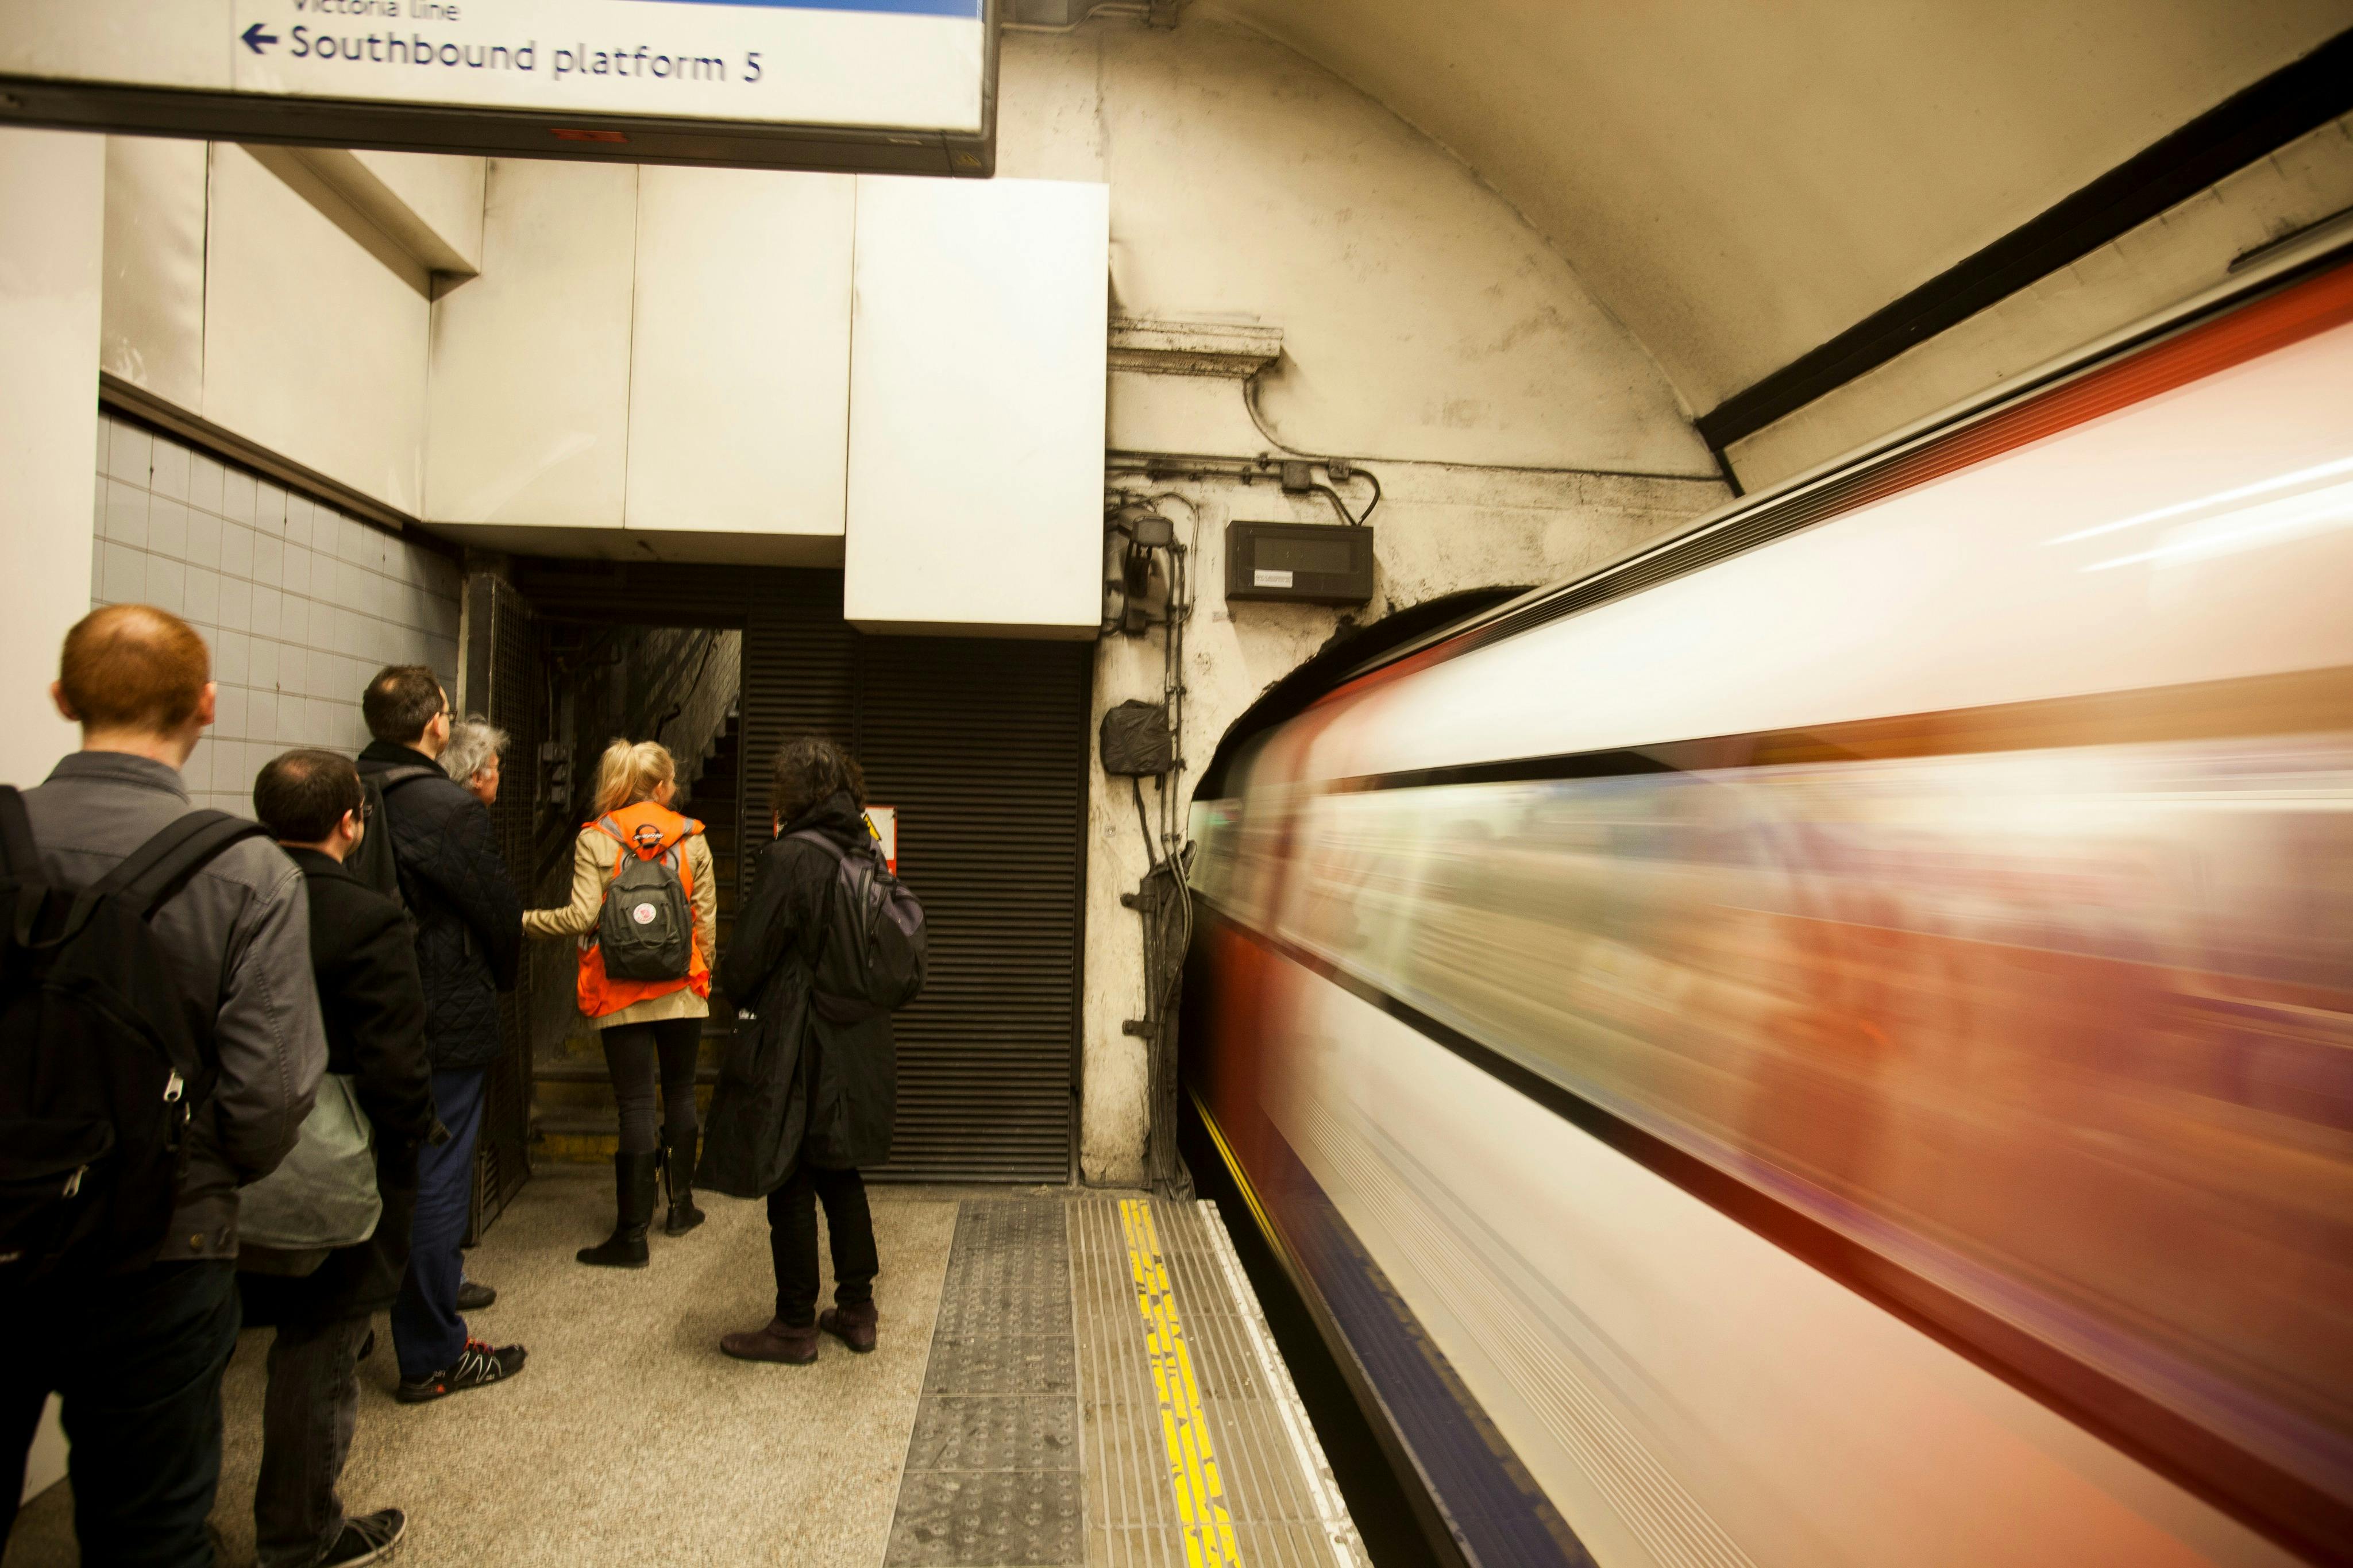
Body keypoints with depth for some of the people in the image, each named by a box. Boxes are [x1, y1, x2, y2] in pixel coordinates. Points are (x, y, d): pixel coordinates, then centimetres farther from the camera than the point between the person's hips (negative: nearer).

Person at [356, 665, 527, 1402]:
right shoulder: (449, 808, -19)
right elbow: (500, 914, -10)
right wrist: (497, 981, 9)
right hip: (444, 1024, -7)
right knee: (437, 1183, 2)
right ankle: (432, 1357, 13)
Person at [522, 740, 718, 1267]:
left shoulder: (594, 839, -4)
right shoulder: (692, 837, 1)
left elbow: (582, 916, -11)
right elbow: (707, 918, 2)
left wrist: (521, 919, 2)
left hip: (620, 996, -2)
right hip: (681, 991, 2)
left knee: (635, 1105, 0)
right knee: (680, 1093, 18)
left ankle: (632, 1234, 3)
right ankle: (682, 1204, 27)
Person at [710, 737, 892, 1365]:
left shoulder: (789, 858, -17)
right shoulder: (868, 856, 4)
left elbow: (749, 955, -13)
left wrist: (733, 990, 7)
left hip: (797, 1043, -7)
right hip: (856, 1045, 7)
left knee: (790, 1184, 5)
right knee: (840, 1175, 18)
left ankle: (795, 1326, 15)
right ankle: (857, 1311, 26)